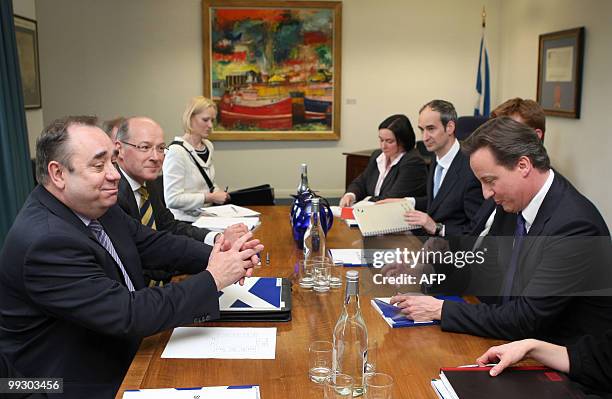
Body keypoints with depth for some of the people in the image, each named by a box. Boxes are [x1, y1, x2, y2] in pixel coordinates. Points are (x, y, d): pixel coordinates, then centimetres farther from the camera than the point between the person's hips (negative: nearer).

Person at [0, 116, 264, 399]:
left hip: (127, 352, 7)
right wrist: (211, 279, -23)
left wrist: (221, 256, -12)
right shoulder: (45, 242, -28)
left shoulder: (96, 204, -2)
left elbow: (153, 245, 4)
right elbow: (126, 315, -29)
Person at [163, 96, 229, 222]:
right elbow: (172, 199, -19)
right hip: (186, 221, -8)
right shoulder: (176, 151, -13)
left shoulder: (208, 146, 11)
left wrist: (218, 192, 5)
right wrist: (210, 198, -17)